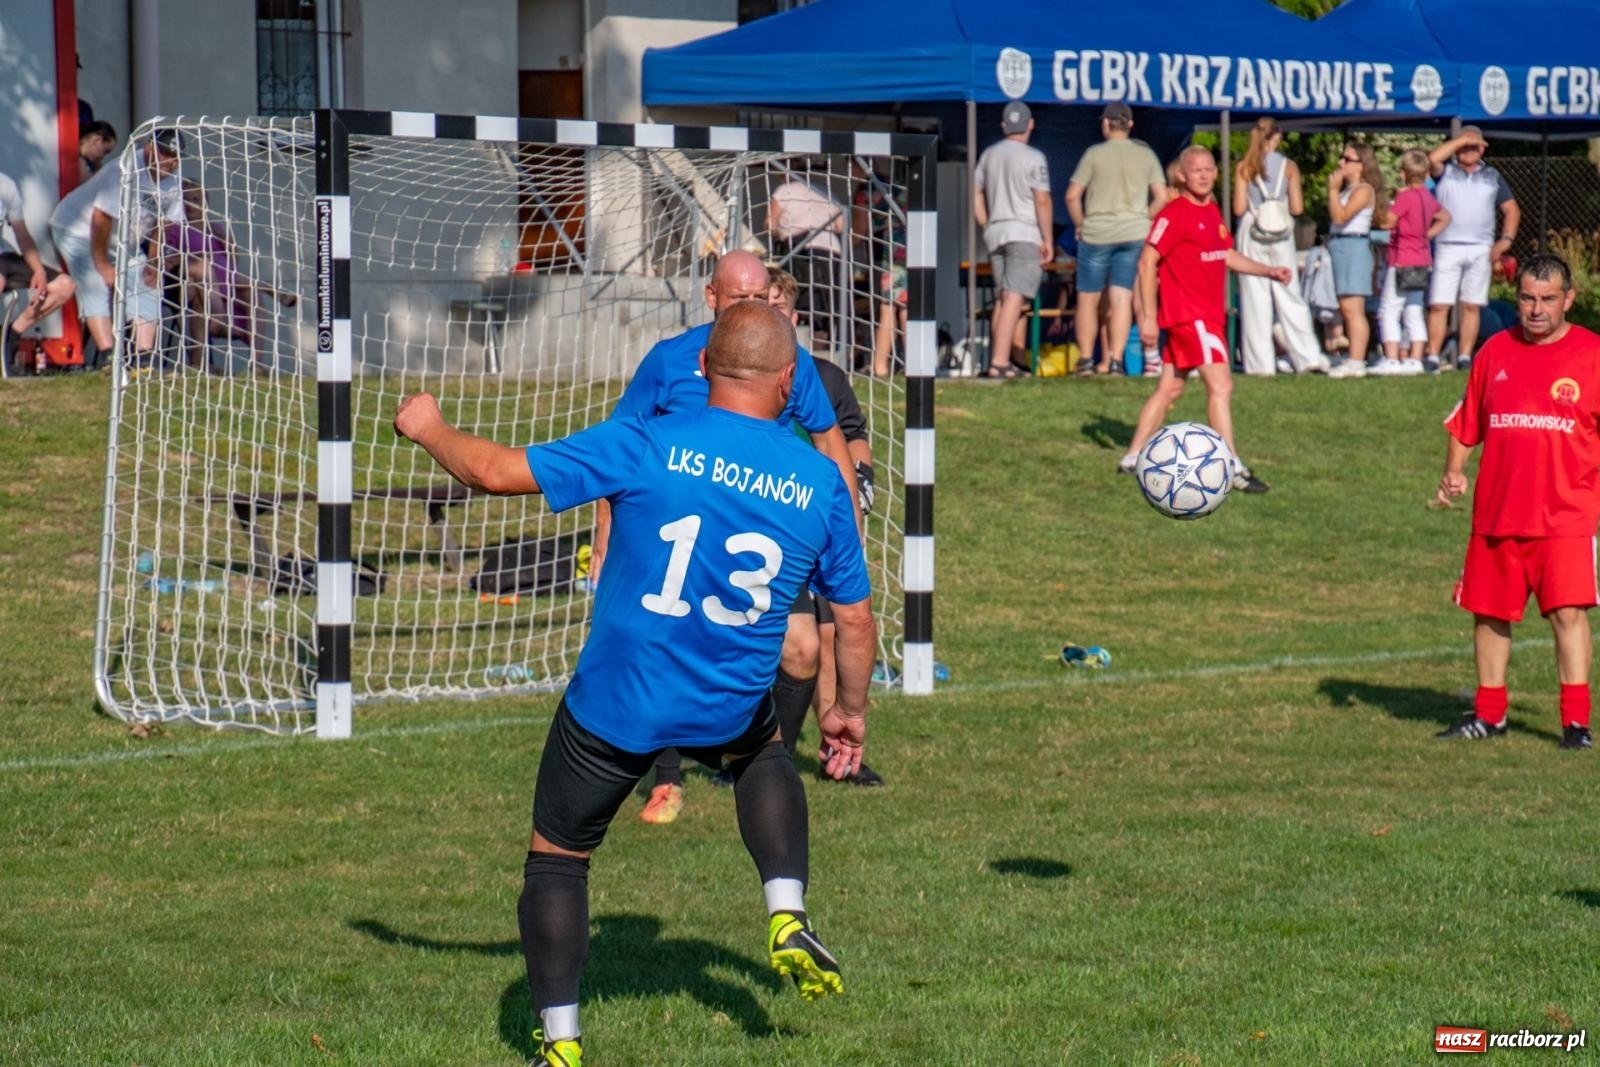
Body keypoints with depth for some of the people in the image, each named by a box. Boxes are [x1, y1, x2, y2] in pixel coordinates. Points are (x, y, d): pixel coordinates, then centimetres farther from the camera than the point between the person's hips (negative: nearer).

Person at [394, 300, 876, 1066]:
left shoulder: (646, 447, -14)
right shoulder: (820, 484, -4)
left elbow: (496, 471, -11)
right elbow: (854, 614, 7)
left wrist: (429, 429, 9)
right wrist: (850, 710, 24)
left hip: (612, 708, -3)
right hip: (729, 709, 3)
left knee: (556, 853, 15)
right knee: (764, 755, 37)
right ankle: (787, 919, 21)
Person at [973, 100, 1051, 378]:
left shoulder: (989, 155, 11)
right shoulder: (1033, 158, -8)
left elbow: (976, 195, 16)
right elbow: (1042, 201, -12)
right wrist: (1048, 240, -7)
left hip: (995, 233, 6)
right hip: (1025, 234, -6)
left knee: (1002, 298, 14)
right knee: (1014, 298, -10)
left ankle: (997, 360, 13)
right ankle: (999, 362, -18)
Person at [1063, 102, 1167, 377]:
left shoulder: (1094, 154, -4)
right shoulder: (1146, 155, 3)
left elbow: (1072, 196, -7)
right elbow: (1161, 197, 1)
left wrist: (1080, 225, 6)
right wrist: (1142, 220, 12)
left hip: (1096, 233, -2)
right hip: (1134, 235, 2)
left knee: (1088, 298, 7)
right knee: (1122, 299, 1)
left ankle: (1086, 361, 8)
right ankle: (1114, 360, -7)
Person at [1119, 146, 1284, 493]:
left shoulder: (1212, 211, 13)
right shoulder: (1174, 214, -13)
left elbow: (1227, 256, 26)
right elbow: (1147, 262, -15)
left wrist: (1267, 271, 14)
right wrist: (1148, 316, -17)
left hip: (1209, 314, 9)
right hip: (1189, 315, -9)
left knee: (1170, 388, 13)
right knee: (1220, 385, -14)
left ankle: (1133, 458, 20)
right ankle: (1233, 469, -16)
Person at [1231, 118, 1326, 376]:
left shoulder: (1244, 168, -4)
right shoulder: (1289, 166, -1)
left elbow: (1239, 208, -7)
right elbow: (1297, 207, -3)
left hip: (1252, 236, -1)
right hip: (1281, 236, 1)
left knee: (1254, 299, 2)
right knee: (1289, 298, 8)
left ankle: (1260, 363, 0)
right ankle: (1307, 357, 4)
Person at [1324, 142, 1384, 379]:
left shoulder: (1363, 190, -10)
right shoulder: (1347, 189, 20)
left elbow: (1340, 216, -20)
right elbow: (1335, 217, 17)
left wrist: (1333, 189, -15)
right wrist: (1333, 189, 15)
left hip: (1354, 246, -11)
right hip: (1339, 247, 11)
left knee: (1352, 308, -14)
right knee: (1346, 309, 13)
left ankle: (1356, 362, -18)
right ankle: (1354, 358, 18)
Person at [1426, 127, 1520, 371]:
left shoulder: (1492, 176, 17)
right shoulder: (1446, 171, 9)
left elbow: (1511, 210, 17)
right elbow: (1433, 158, -15)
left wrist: (1505, 240, 2)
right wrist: (1461, 140, -7)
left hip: (1481, 250, 2)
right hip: (1447, 247, -2)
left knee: (1472, 306, 1)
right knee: (1438, 305, -8)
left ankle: (1465, 356, 3)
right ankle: (1433, 356, -8)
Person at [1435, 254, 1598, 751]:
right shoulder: (1495, 351, 9)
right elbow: (1465, 423, 17)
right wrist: (1453, 470, 2)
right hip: (1496, 509, 4)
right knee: (1489, 611, 11)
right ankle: (1488, 713, 25)